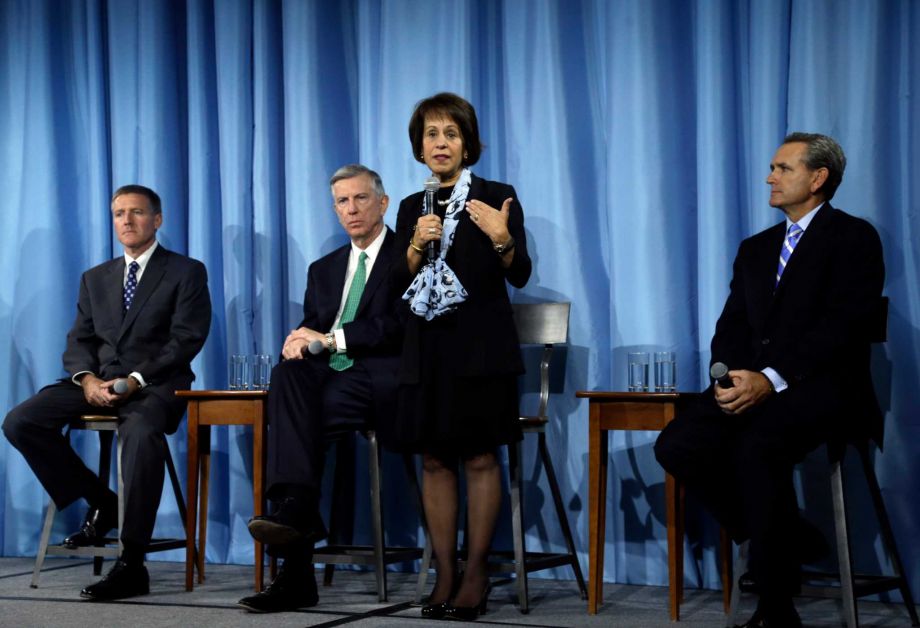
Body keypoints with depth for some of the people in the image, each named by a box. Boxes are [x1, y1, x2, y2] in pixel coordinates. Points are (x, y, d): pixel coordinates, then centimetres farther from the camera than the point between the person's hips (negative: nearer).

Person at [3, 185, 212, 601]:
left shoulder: (186, 272, 6)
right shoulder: (95, 279, 22)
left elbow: (187, 339, -5)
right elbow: (79, 341, 14)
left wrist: (136, 380, -18)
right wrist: (87, 378, -9)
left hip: (155, 384, -6)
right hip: (99, 382, 6)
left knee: (141, 432, -40)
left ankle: (131, 566, -36)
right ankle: (100, 503, -1)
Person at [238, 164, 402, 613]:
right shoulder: (324, 269, 25)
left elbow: (400, 328, -9)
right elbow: (310, 332, 17)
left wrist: (331, 338, -14)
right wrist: (302, 343, -9)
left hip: (381, 378, -5)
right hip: (330, 378, 5)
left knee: (296, 414, -31)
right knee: (288, 372, -30)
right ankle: (296, 509, -40)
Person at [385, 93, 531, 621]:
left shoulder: (496, 198, 0)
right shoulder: (412, 208, 13)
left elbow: (520, 276, -6)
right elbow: (399, 285, 9)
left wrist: (502, 239, -25)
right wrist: (416, 246, -9)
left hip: (480, 345, -4)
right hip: (427, 346, 5)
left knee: (479, 458, -5)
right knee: (435, 460, 3)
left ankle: (476, 575, 2)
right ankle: (445, 574, 8)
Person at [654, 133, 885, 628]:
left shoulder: (854, 238, 1)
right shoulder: (756, 248, 23)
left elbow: (842, 327, -12)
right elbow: (731, 327, 17)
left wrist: (771, 380, -23)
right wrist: (729, 377, -7)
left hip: (821, 385, -7)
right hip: (752, 383, 7)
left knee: (757, 447, -36)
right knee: (676, 445, -19)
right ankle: (790, 541, -4)